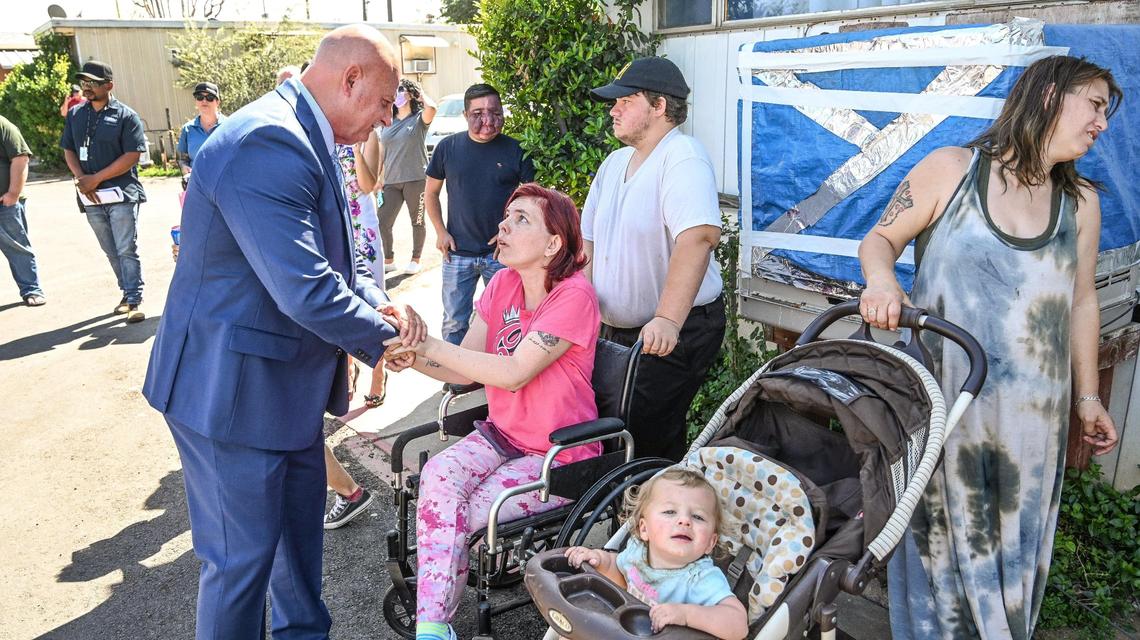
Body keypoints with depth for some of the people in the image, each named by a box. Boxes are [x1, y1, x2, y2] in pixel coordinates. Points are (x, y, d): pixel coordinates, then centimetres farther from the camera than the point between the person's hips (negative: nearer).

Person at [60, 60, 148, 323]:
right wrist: (81, 179, -5)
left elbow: (132, 156, -11)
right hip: (91, 197, 5)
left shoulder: (126, 116, -4)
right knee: (112, 252, 12)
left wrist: (96, 178, -13)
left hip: (121, 194, -5)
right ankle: (128, 293, 23)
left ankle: (135, 300, -2)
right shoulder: (75, 115, 12)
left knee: (127, 250, -6)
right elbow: (69, 150, 14)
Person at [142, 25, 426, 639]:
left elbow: (330, 256, 14)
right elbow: (306, 292, -32)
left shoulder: (304, 138, 8)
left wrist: (379, 303, -5)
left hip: (286, 383, 11)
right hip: (232, 389, -11)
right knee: (242, 556, 4)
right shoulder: (267, 144, -27)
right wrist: (383, 340, -15)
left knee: (299, 524, 24)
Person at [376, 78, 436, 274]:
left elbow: (431, 108, -24)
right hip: (391, 181, 4)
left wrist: (422, 93, -5)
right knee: (383, 223, -1)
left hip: (416, 179, -4)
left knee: (417, 221, 7)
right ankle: (389, 260, 15)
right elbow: (382, 152, 17)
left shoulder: (419, 118, 0)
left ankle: (416, 260, 21)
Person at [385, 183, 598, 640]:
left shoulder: (574, 296, -18)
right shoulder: (503, 284, 4)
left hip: (559, 454, -5)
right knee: (438, 477, -24)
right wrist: (413, 358, -20)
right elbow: (466, 368, 0)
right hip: (502, 434, 6)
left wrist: (429, 344, -28)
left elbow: (514, 374, -26)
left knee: (458, 516, -20)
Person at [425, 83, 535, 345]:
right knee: (454, 323, 10)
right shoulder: (448, 146, 1)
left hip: (502, 253, -1)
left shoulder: (515, 150, -3)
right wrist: (441, 232, 1)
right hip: (457, 254, 1)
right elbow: (431, 192, 10)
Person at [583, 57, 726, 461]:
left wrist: (667, 320, -42)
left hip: (678, 331, -8)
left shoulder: (683, 158, -17)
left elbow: (698, 237, -33)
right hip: (618, 328, 8)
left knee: (645, 438, -7)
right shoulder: (614, 162, 11)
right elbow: (588, 238, 13)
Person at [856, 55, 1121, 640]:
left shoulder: (1080, 202, 6)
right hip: (940, 396, -3)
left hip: (1031, 412, 4)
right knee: (940, 533, 8)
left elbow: (1082, 301, 13)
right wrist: (881, 280, -23)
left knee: (1014, 543, 14)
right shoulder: (952, 169, -5)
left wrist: (1087, 395, 16)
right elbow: (880, 238, 0)